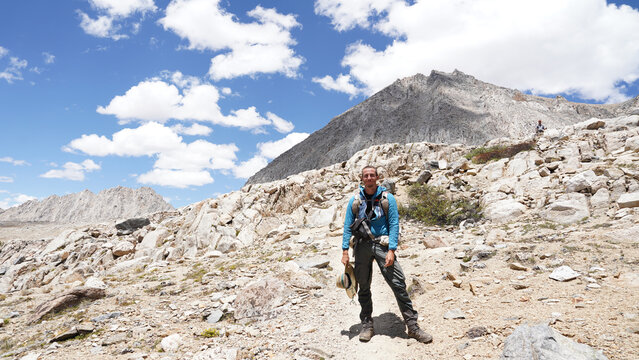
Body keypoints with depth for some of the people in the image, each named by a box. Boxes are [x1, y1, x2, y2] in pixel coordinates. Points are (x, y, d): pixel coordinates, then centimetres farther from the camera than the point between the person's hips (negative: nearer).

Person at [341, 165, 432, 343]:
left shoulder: (387, 198, 1)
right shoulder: (355, 200, 6)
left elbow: (394, 225, -4)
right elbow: (347, 227, 8)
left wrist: (391, 250, -13)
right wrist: (345, 251, 1)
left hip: (382, 244, -2)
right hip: (362, 245, 2)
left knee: (399, 284, -7)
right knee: (363, 287, 8)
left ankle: (412, 326, 4)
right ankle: (367, 325, 24)